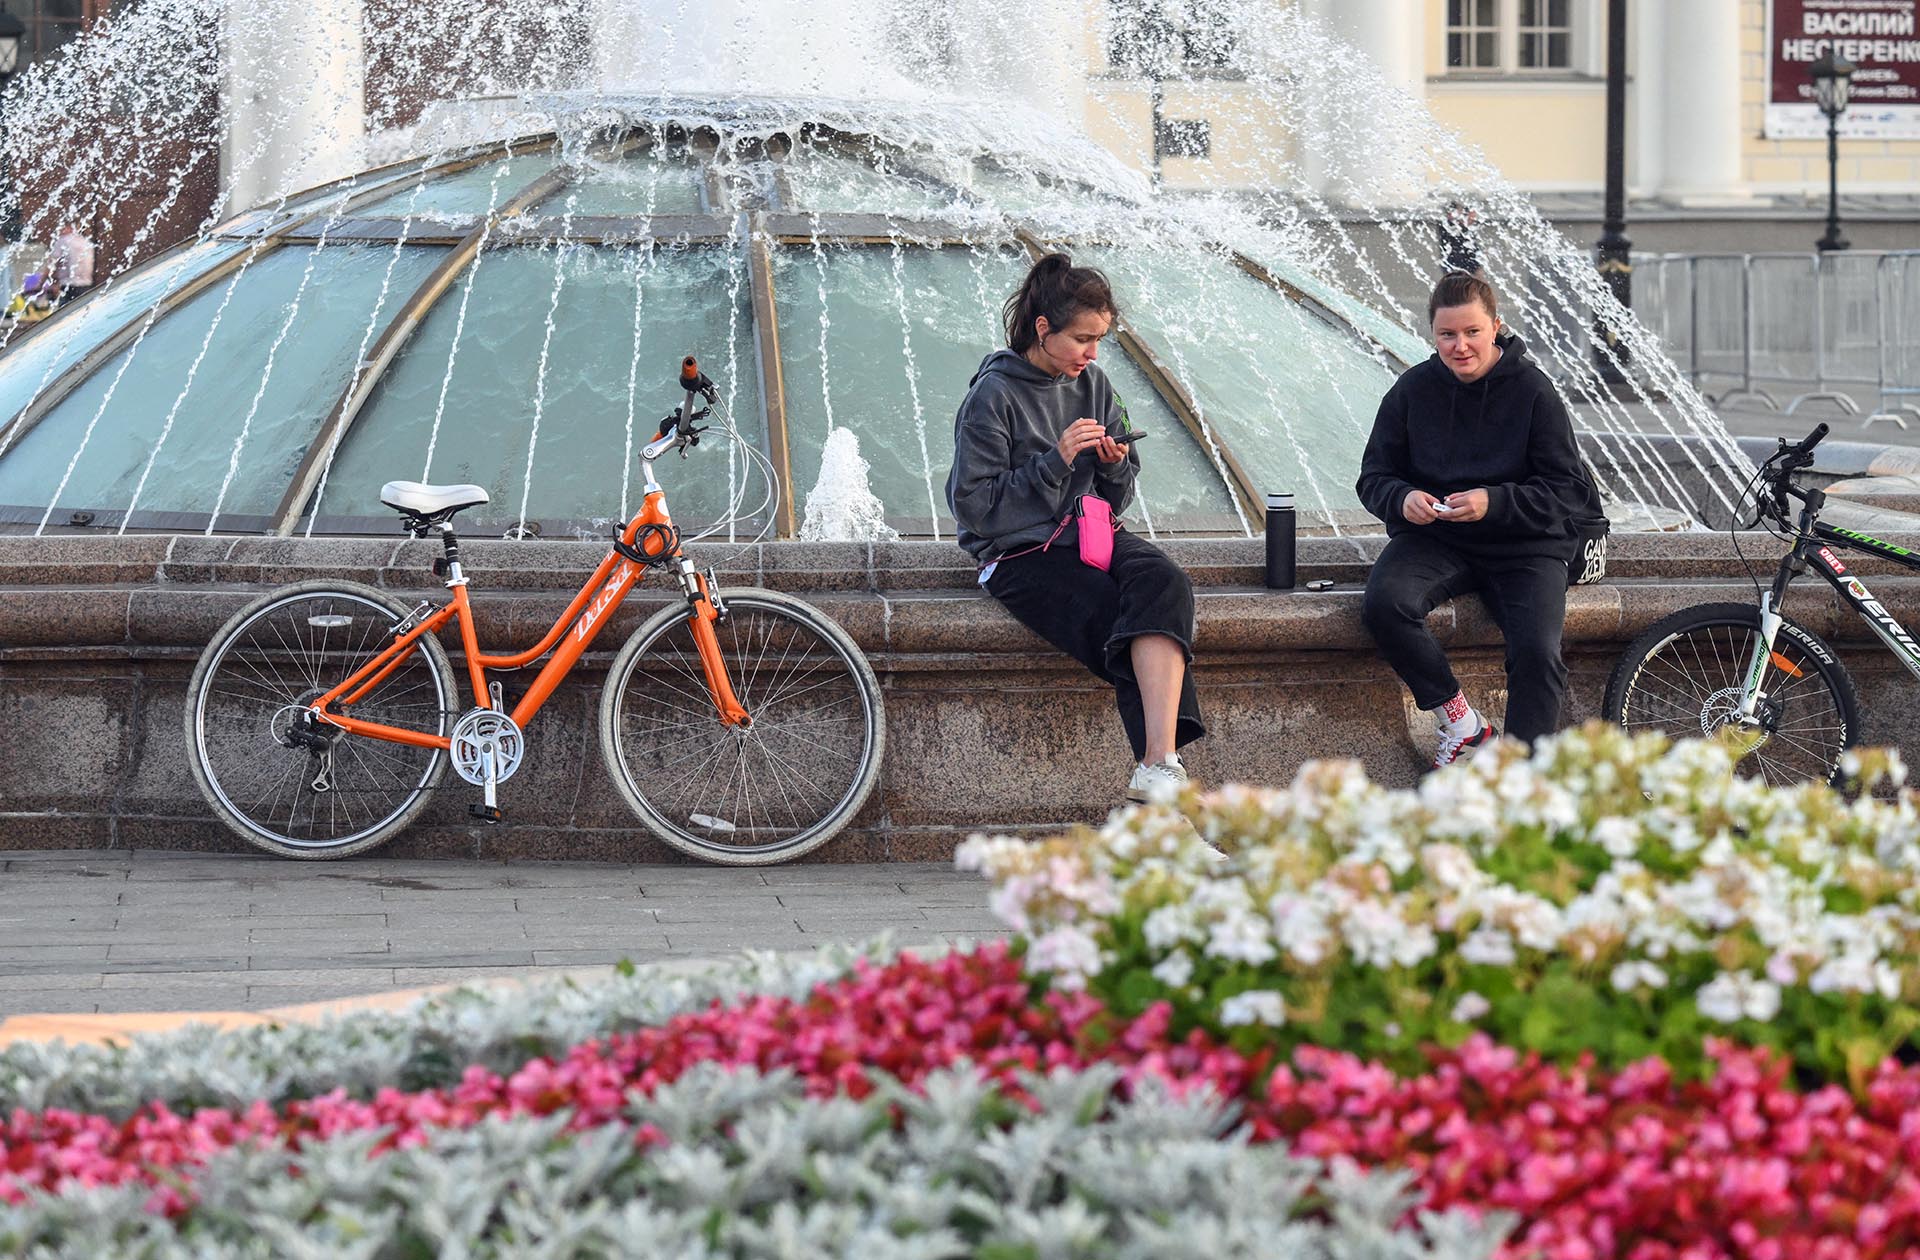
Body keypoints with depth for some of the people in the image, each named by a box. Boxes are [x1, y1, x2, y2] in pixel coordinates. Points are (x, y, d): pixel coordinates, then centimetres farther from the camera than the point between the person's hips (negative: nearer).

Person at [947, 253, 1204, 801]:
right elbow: (974, 505, -10)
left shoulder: (1093, 385, 12)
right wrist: (1055, 462, -16)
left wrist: (1116, 465, -5)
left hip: (1091, 534, 5)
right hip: (1022, 553, -5)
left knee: (1163, 584, -29)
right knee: (1128, 629, -29)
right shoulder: (993, 395, -6)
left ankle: (1157, 764, -43)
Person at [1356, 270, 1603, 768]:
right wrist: (1402, 499, -17)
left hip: (1522, 544, -2)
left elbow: (1568, 489, -6)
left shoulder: (1532, 391, -5)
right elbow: (1374, 476, 7)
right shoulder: (1413, 389, 2)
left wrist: (1495, 502, -23)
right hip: (1434, 538, 2)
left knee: (1537, 651, -26)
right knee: (1383, 604, -29)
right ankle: (1459, 721, -14)